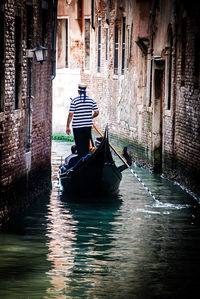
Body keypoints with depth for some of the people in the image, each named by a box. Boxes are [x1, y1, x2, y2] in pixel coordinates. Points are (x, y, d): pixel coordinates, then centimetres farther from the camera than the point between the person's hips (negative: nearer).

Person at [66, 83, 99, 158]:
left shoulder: (74, 101, -10)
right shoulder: (91, 100, 1)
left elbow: (70, 115, -11)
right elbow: (97, 112, 4)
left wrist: (67, 126, -4)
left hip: (77, 126, -4)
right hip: (88, 126, 4)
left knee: (79, 146, 1)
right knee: (86, 145, 14)